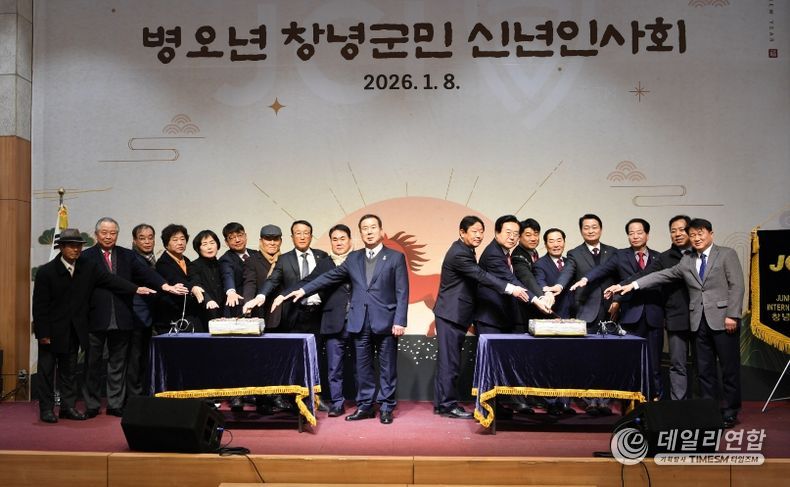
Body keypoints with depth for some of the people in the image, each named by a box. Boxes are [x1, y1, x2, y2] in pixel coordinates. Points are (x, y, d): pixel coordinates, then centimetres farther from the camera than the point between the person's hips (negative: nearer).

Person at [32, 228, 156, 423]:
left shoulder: (88, 267, 0)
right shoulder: (46, 272, -11)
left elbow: (109, 279, -6)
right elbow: (40, 305, -11)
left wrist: (136, 289, -19)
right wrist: (43, 333, -14)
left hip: (74, 330, 4)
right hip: (52, 330, -4)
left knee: (69, 370, 12)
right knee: (47, 369, 5)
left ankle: (68, 407, 19)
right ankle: (46, 409, 15)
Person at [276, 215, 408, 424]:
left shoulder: (396, 257, 0)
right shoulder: (353, 258, 13)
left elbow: (402, 292, -4)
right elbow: (329, 277, 14)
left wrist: (399, 321, -12)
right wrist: (304, 290, 6)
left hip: (385, 321, -3)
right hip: (360, 322, 4)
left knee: (387, 367, 4)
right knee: (363, 367, 10)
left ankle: (386, 407, 15)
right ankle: (365, 405, 21)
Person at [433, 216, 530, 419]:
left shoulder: (464, 251, 14)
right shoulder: (459, 253, -18)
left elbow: (476, 275, 18)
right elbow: (481, 276, -26)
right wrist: (510, 288, -30)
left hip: (455, 314, 10)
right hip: (450, 313, -10)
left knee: (448, 359, 13)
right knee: (450, 361, -4)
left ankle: (442, 403, 19)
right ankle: (448, 404, 3)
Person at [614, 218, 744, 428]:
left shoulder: (727, 254, 2)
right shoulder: (686, 261, 14)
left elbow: (736, 285, -4)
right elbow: (662, 276, 10)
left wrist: (732, 315, -13)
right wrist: (632, 285, 1)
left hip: (723, 320, -4)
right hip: (699, 322, 4)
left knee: (729, 367, 2)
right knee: (704, 369, 8)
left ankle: (730, 412, 13)